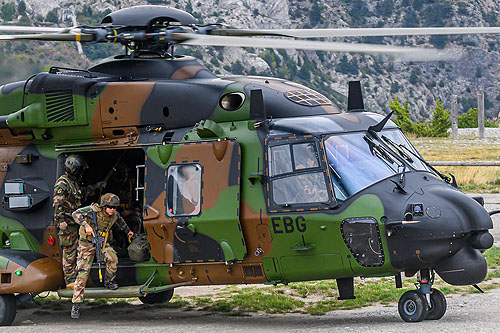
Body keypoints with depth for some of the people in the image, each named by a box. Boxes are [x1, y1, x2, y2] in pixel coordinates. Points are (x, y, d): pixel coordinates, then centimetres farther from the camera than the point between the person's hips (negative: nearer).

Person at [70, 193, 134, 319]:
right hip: (87, 243, -4)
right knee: (83, 273, -10)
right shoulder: (94, 210, -23)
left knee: (112, 258, -26)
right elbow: (76, 214, -33)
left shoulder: (114, 215, -6)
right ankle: (76, 305, -6)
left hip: (103, 242, 4)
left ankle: (109, 281, 4)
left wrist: (127, 231, 34)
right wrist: (86, 225, -46)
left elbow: (119, 220, 20)